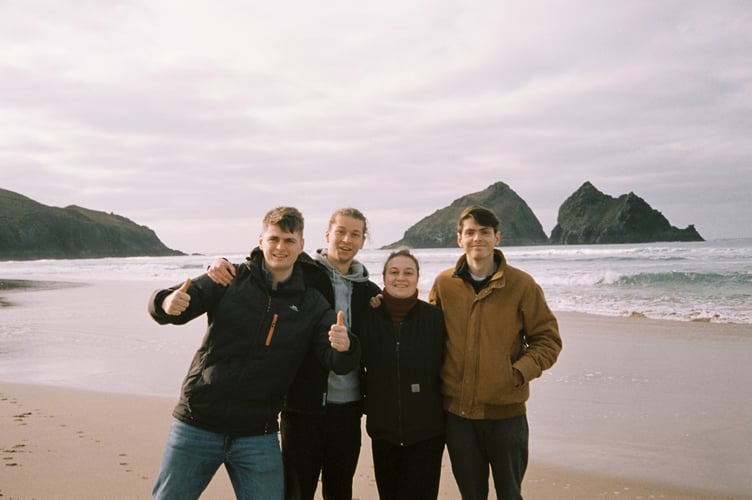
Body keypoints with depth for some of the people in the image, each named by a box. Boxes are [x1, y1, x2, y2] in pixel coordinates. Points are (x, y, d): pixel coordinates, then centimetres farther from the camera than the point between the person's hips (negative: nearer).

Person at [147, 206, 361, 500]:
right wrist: (168, 304, -33)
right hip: (197, 426, 0)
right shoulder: (229, 280, -2)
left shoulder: (313, 305, 1)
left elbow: (339, 364, -6)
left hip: (258, 436, 1)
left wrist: (344, 347, -30)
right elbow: (164, 303, -9)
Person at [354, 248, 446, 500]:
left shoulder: (435, 317, -6)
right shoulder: (367, 318, -1)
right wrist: (368, 400, 6)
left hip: (427, 431, -2)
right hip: (383, 429, 2)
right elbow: (357, 365, 9)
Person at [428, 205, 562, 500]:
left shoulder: (521, 284, -6)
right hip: (457, 411, 2)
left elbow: (548, 340, -1)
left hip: (506, 410, -2)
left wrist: (520, 371, -16)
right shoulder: (444, 284, 1)